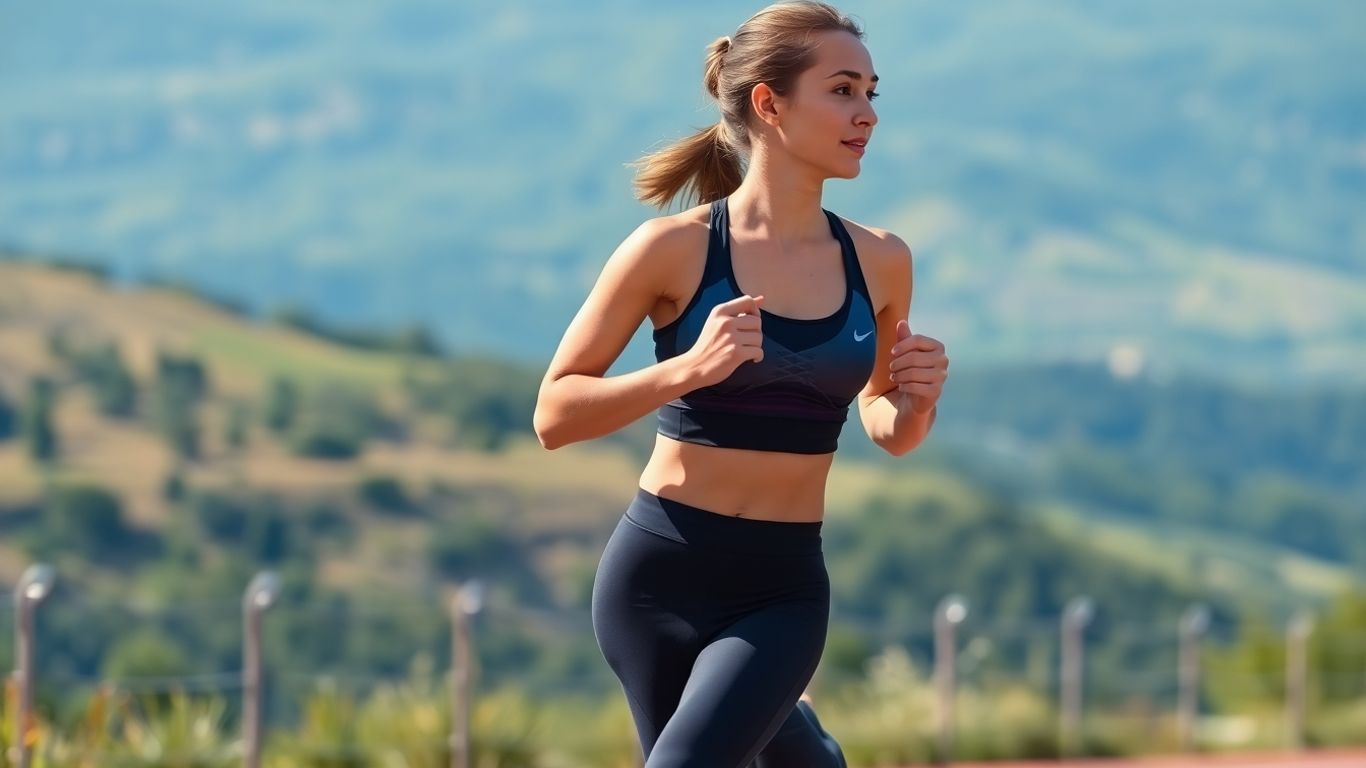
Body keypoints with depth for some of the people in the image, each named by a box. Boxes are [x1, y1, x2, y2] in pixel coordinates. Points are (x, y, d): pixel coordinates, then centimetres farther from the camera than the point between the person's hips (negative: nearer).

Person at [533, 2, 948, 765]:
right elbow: (554, 415, -8)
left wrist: (917, 402, -6)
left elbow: (888, 430, 17)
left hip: (783, 588, 1)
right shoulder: (673, 249, -9)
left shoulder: (879, 263, 1)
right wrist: (685, 370, -22)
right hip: (659, 569, -1)